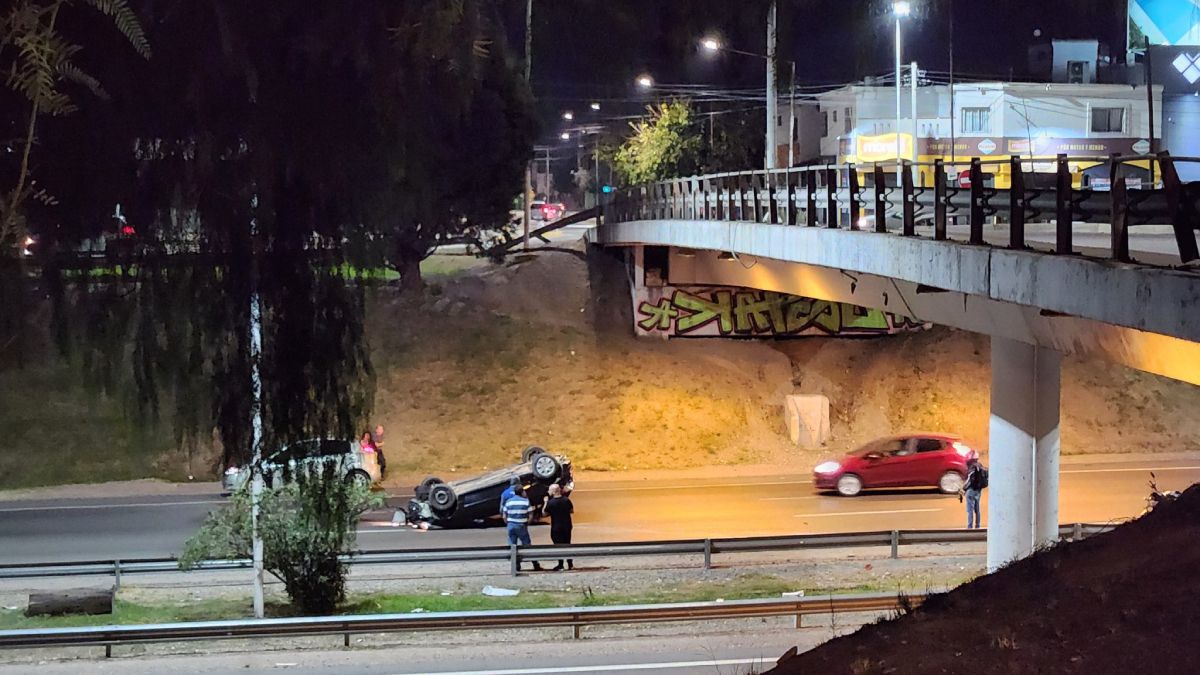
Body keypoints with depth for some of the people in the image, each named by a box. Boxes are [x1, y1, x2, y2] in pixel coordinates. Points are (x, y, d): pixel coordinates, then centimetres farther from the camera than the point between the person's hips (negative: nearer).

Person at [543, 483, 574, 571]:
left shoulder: (550, 503, -18)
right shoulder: (566, 500, -6)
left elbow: (544, 513, -8)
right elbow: (572, 511, 5)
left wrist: (545, 502, 2)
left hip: (556, 527, -4)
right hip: (567, 526, 4)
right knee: (567, 544, 15)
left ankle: (560, 564, 7)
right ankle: (570, 564, 20)